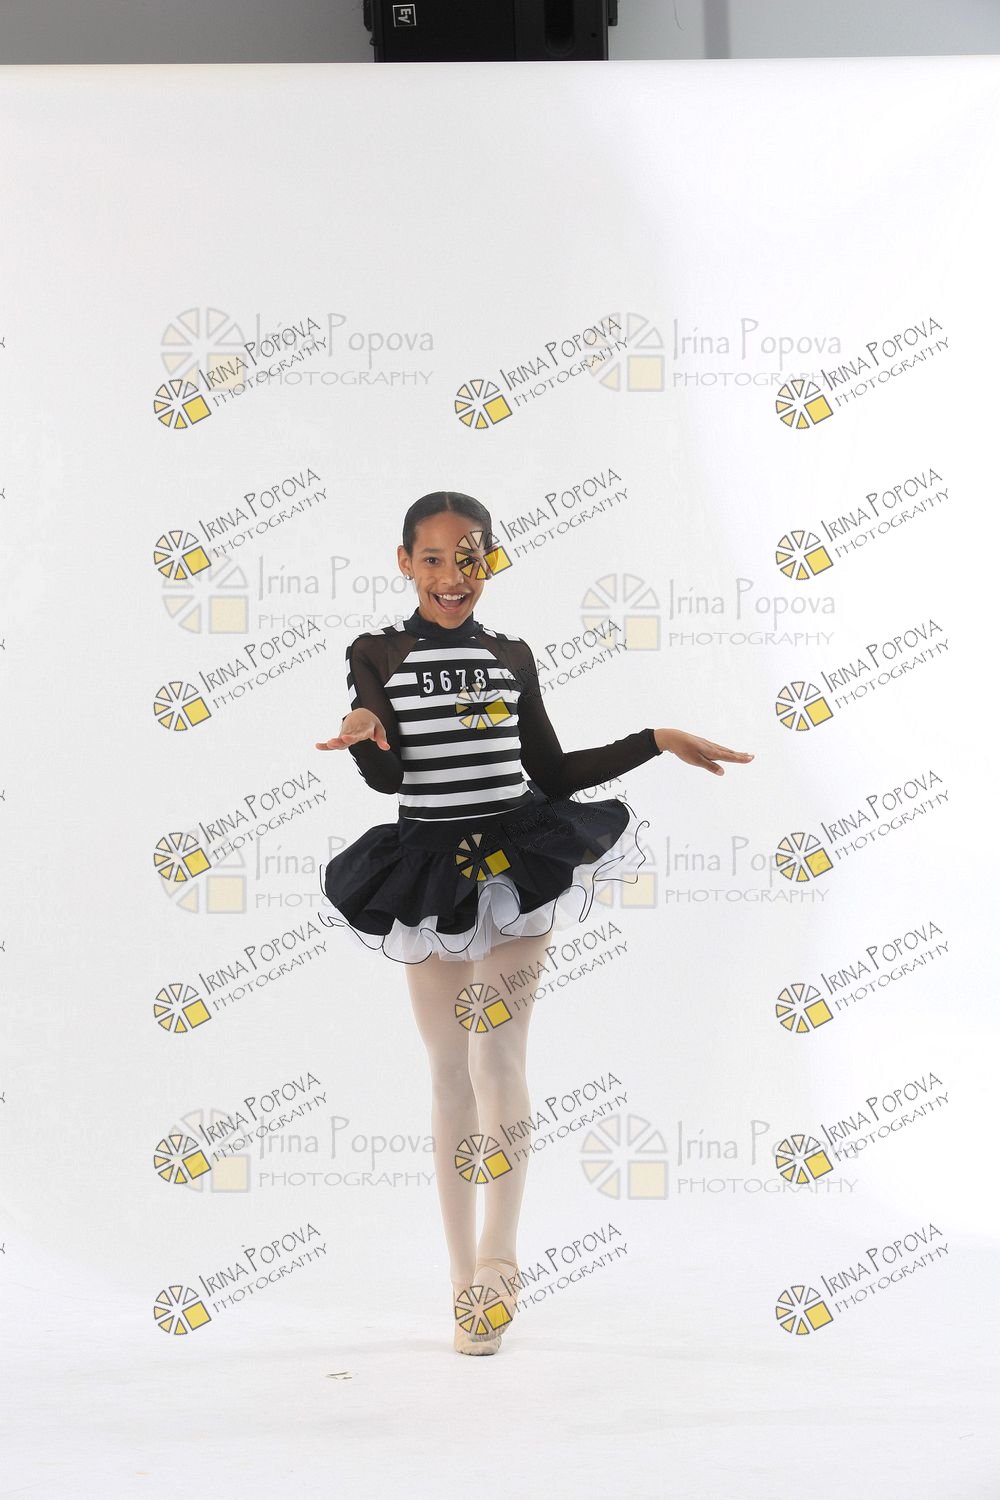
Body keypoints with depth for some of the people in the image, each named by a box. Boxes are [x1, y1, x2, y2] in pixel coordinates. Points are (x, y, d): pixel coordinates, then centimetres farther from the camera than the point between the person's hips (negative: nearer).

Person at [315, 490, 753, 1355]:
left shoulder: (513, 657, 6)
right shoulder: (376, 656, 0)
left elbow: (551, 772, 10)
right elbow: (386, 776, -10)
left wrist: (656, 742, 7)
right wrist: (362, 732, -32)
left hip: (519, 859, 0)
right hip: (430, 871, 0)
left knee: (497, 1060, -8)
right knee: (450, 1075, 6)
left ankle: (499, 1259, 6)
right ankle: (468, 1280, 14)